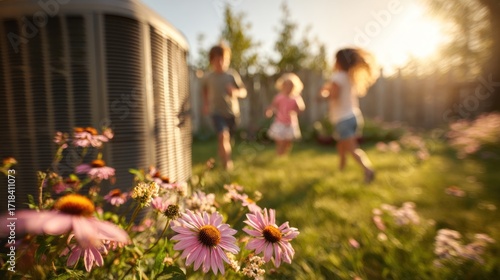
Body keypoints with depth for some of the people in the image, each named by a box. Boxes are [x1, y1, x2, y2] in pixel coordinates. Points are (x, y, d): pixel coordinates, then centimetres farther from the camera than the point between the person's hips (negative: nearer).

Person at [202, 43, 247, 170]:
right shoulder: (208, 77, -3)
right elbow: (204, 90, 19)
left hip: (232, 112, 1)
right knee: (223, 136, -21)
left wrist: (236, 92, -21)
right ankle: (228, 163, -16)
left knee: (229, 138, 15)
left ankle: (222, 154, 45)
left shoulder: (233, 74, -6)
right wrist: (206, 104, 11)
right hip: (217, 112, -1)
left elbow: (244, 92, 0)